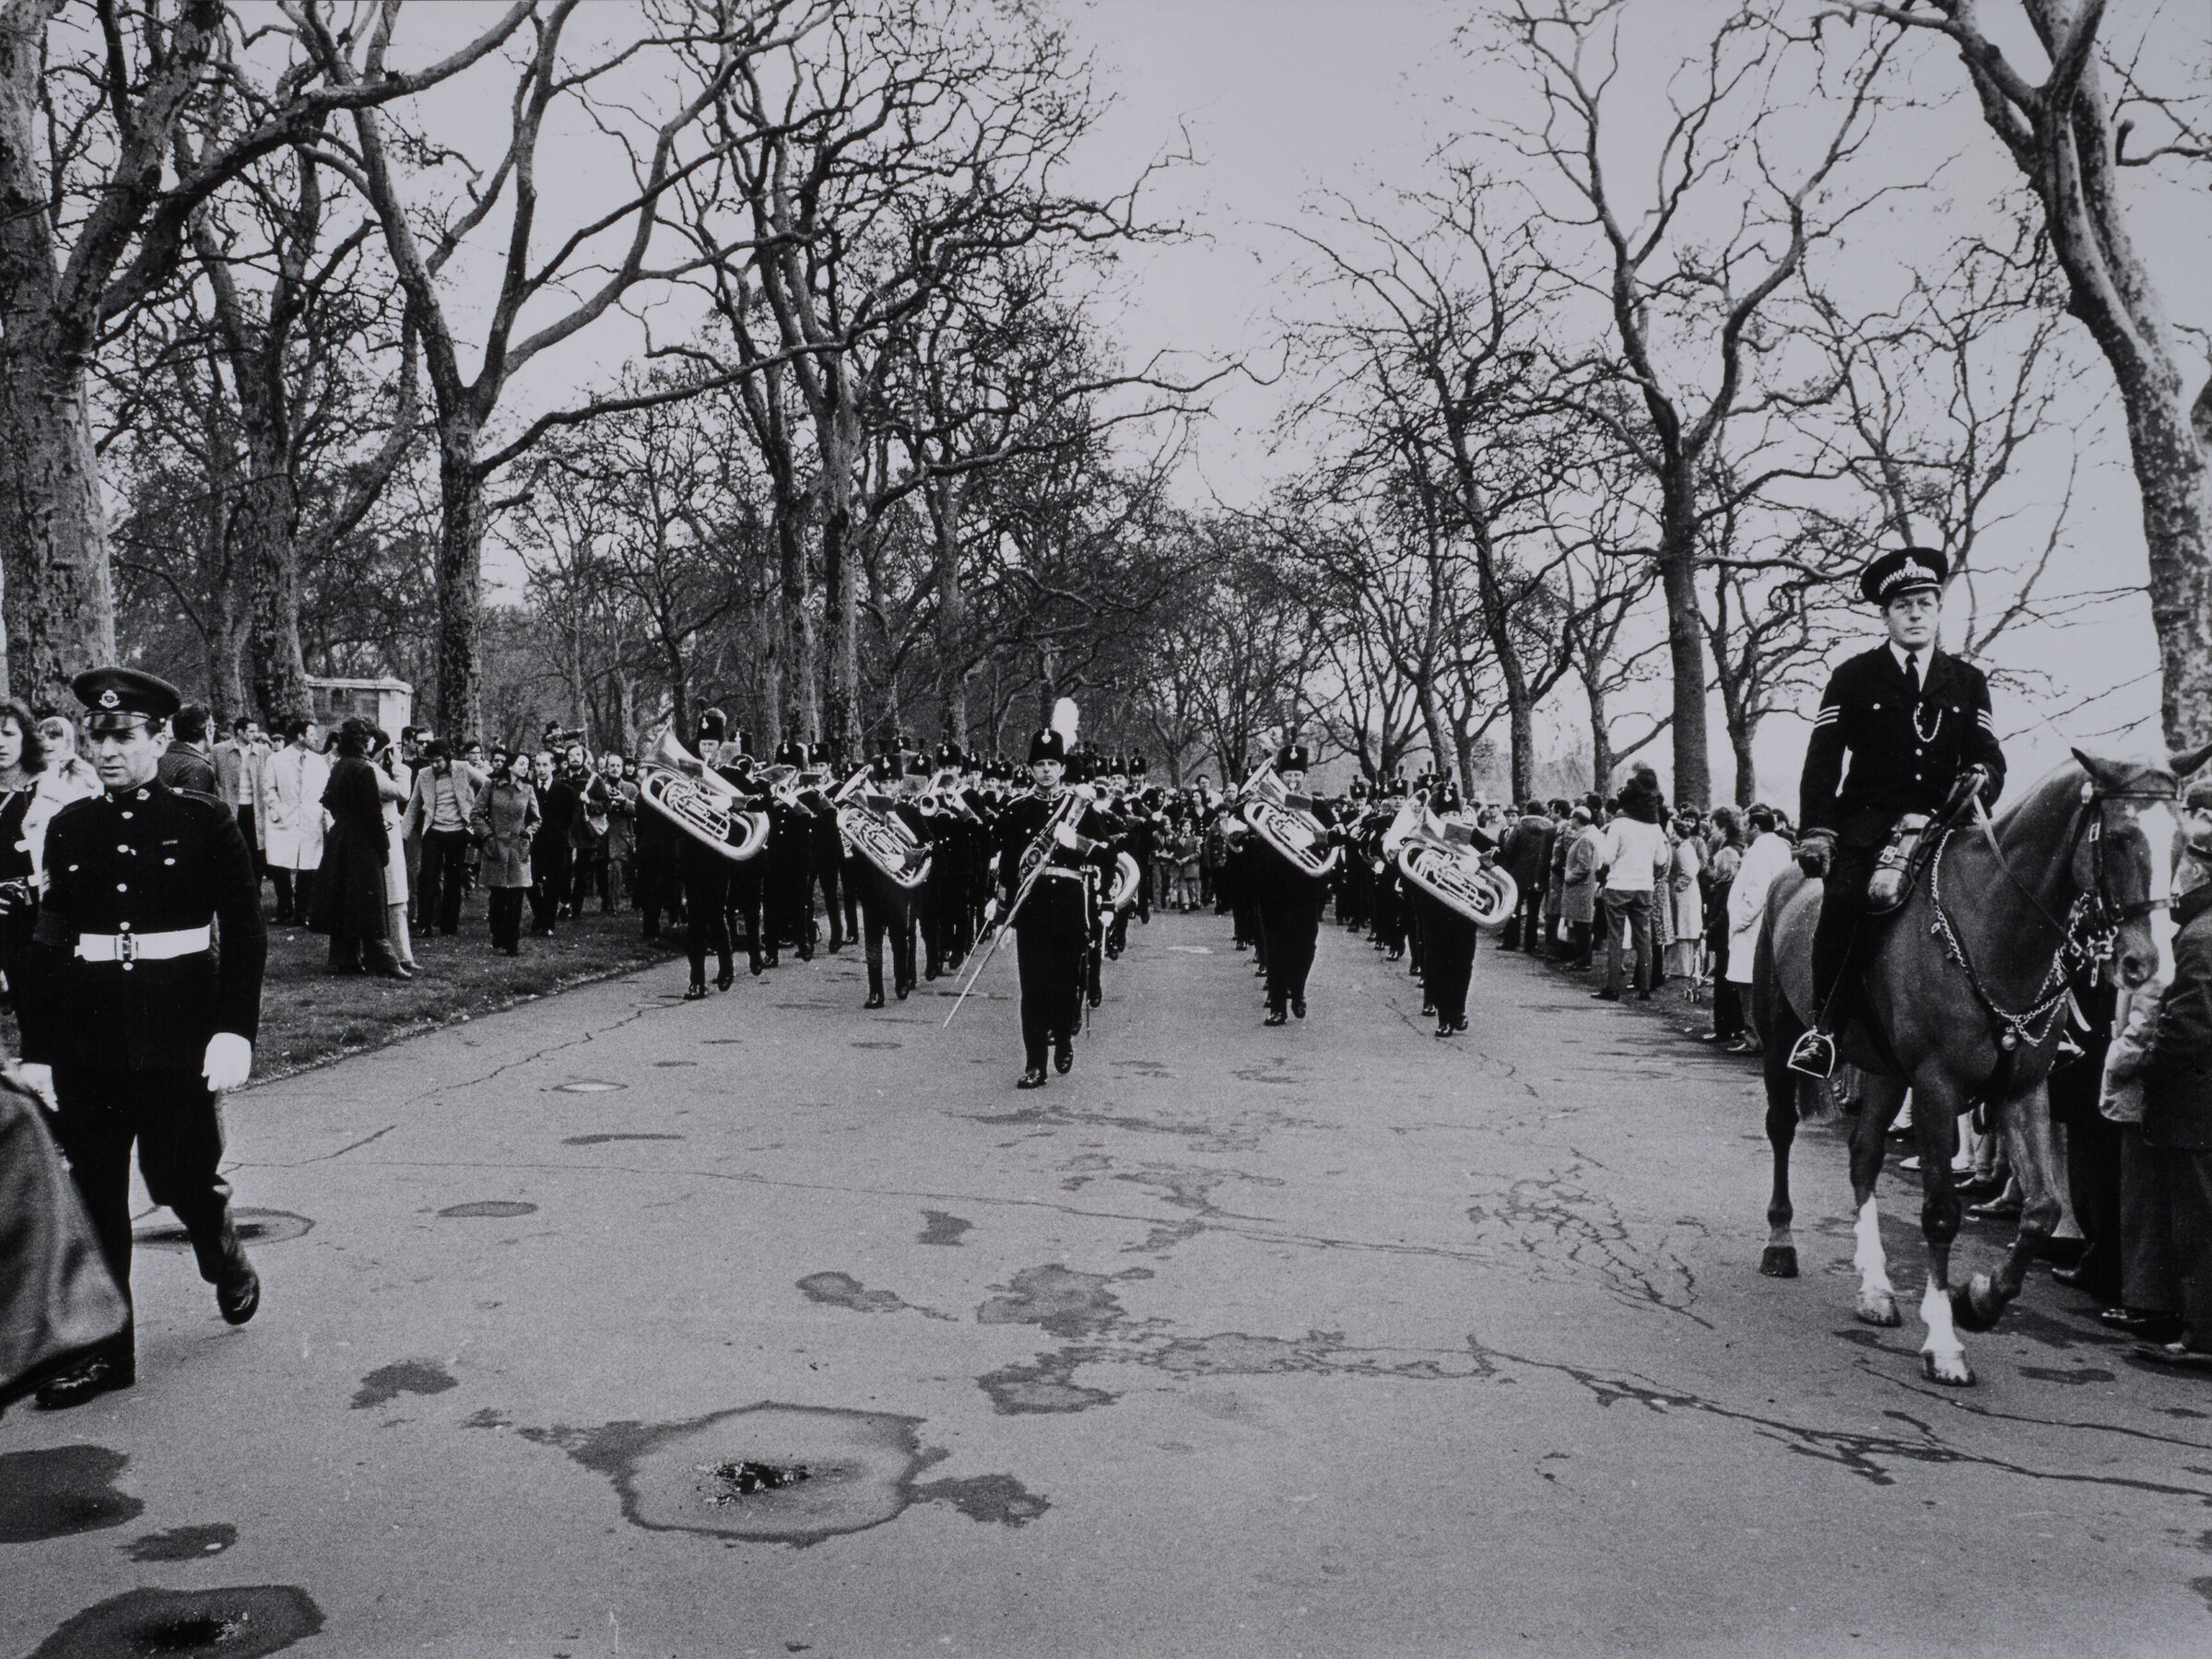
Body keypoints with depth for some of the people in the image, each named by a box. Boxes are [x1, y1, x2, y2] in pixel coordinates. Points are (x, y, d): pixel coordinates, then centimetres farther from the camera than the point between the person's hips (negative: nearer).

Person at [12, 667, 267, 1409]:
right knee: (90, 1193, 6)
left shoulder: (206, 823, -3)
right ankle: (102, 1348, 17)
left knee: (182, 1177, 3)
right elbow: (49, 942, 8)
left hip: (177, 1036, -3)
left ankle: (227, 1264, 35)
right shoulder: (70, 827, 7)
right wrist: (36, 1050, 6)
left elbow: (245, 931, -4)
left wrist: (235, 1029, -12)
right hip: (85, 1040, 4)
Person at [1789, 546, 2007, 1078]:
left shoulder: (1968, 682, 17)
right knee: (1844, 897, -28)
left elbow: (1989, 754, 15)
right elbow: (1822, 759, 3)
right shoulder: (1854, 677, 9)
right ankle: (1824, 1026, -19)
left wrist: (1982, 776, -11)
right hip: (1869, 822, -3)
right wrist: (1817, 829, -10)